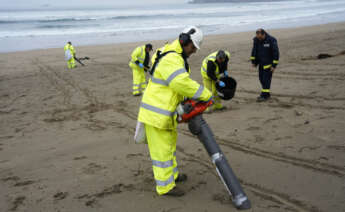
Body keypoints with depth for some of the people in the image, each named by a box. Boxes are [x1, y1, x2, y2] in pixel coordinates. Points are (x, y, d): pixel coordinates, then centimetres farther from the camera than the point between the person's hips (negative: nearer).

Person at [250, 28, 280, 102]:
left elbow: (276, 53, -17)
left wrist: (274, 65, -17)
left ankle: (265, 95, -1)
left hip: (269, 63, -6)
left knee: (266, 79, -8)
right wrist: (253, 61, 6)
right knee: (261, 78, 8)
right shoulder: (256, 40, -5)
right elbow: (254, 51, 9)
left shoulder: (271, 40, -20)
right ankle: (266, 93, 21)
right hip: (261, 63, 6)